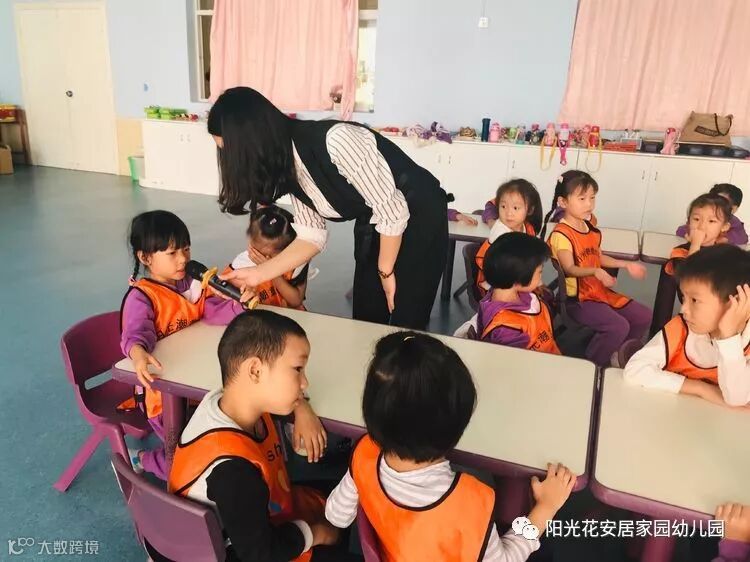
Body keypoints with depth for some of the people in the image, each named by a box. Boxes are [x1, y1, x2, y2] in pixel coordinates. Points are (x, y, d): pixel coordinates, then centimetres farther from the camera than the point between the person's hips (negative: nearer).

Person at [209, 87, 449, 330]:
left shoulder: (335, 140, -30)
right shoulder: (289, 167, -5)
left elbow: (392, 210, -26)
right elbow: (311, 236, -2)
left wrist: (385, 272, -12)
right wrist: (258, 274, -11)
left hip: (419, 215, -7)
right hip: (373, 226, 7)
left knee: (406, 325, -1)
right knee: (366, 320, 11)